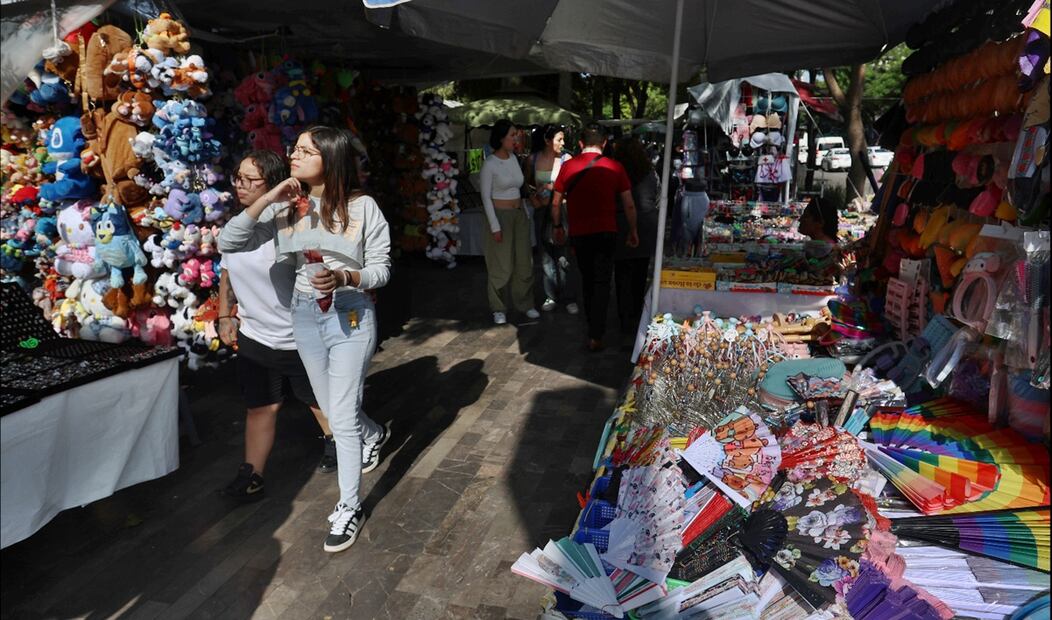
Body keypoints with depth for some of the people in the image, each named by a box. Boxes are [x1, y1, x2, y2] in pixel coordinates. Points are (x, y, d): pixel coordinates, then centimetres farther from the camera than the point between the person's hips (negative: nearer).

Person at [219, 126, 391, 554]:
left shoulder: (362, 206, -11)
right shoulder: (287, 208, -1)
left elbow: (381, 269, -9)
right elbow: (228, 243, -6)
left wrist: (344, 277, -28)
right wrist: (267, 200, -15)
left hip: (351, 316, -5)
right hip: (305, 315, 5)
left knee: (342, 416, -2)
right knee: (331, 407, 20)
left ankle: (349, 508, 16)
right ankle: (374, 434, 53)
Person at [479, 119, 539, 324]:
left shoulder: (514, 158, 8)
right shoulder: (490, 164, -11)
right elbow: (486, 197, -12)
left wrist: (526, 213, 13)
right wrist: (495, 226, -15)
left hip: (519, 215, 7)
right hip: (500, 215, -6)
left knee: (524, 262, 8)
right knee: (501, 265, -2)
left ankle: (525, 304, 21)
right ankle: (498, 309, 12)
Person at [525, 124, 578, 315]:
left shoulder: (565, 159, -6)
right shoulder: (533, 159, 2)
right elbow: (528, 184, 13)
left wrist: (549, 186, -11)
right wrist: (534, 200, -2)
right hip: (542, 211, 3)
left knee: (562, 255, -3)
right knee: (546, 254, 9)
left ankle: (568, 298, 7)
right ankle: (551, 296, 19)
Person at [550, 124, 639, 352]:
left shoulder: (568, 167, -2)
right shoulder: (614, 168, -4)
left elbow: (556, 203, 3)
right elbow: (629, 205, -2)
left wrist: (557, 227, 17)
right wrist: (633, 231, 10)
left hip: (578, 233, 2)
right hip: (605, 232, -2)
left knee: (587, 280, 19)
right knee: (602, 283, 3)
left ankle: (592, 326, 31)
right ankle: (595, 337, -4)